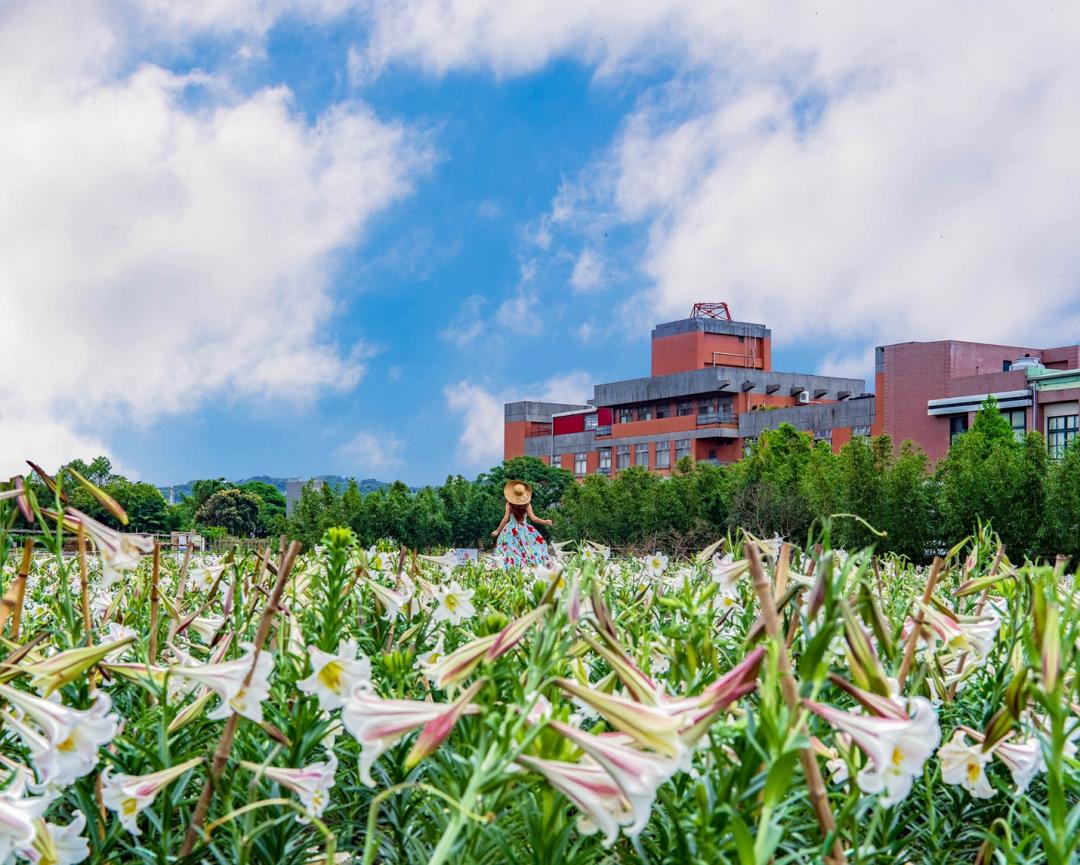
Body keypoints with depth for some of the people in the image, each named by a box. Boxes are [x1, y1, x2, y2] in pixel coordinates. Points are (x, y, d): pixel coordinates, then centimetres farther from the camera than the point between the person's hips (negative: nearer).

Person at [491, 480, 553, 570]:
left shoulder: (509, 504, -8)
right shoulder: (527, 504, -6)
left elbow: (506, 519, -9)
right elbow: (533, 518, -8)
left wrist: (497, 531, 0)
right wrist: (545, 522, 4)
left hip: (511, 531, 0)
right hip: (524, 531, 0)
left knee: (510, 550, 2)